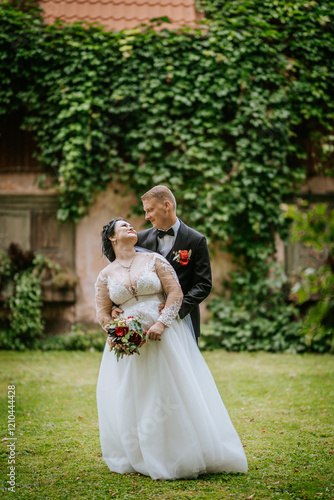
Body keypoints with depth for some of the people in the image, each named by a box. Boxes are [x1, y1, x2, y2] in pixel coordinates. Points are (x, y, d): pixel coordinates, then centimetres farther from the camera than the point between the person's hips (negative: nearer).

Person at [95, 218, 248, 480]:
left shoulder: (153, 259, 4)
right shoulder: (106, 275, 9)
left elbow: (176, 292, -3)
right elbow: (103, 313, 8)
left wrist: (161, 323, -15)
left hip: (165, 337, -1)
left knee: (175, 394, -2)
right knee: (130, 400, 1)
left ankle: (185, 456, 9)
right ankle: (138, 458, 15)